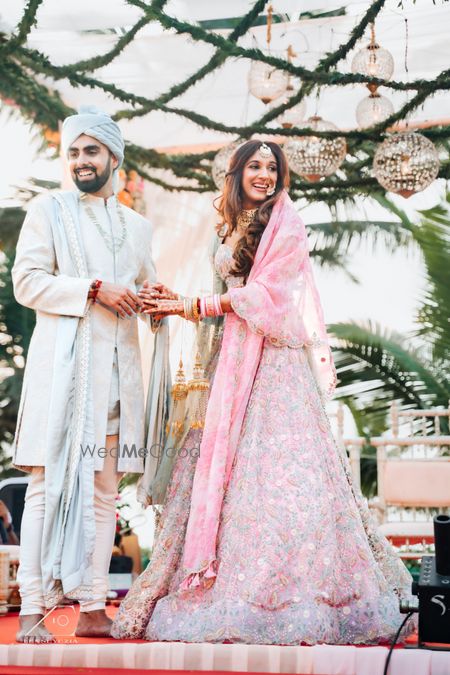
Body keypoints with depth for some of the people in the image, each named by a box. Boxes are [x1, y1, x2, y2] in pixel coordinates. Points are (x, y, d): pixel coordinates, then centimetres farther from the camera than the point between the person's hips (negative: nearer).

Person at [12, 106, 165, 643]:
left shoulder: (137, 226, 21)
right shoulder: (49, 211, 8)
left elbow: (146, 290, 28)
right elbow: (26, 281, -3)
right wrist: (95, 290, -11)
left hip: (117, 368, 5)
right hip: (61, 365, -4)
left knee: (103, 489, 4)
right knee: (50, 484, -9)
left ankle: (92, 608, 8)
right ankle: (32, 610, -7)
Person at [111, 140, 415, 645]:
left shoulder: (286, 226, -1)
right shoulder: (230, 230, 20)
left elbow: (265, 292, -10)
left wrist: (193, 307, -8)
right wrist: (178, 304, 6)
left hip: (275, 356, -7)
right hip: (233, 356, 7)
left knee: (275, 462, -12)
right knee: (224, 459, 0)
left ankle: (284, 591, -10)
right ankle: (229, 583, 1)